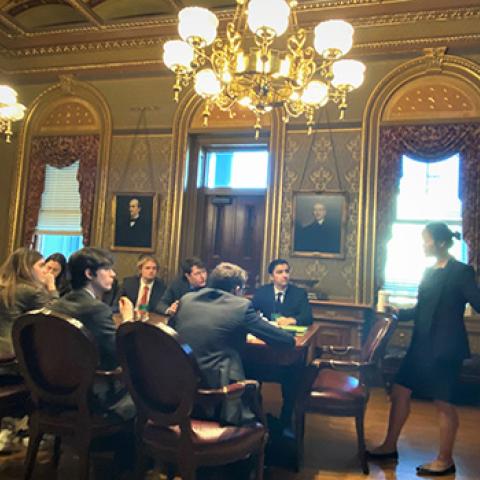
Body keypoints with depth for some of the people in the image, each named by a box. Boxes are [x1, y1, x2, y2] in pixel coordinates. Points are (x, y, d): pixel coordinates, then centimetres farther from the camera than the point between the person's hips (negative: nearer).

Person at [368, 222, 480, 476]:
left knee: (443, 402, 4)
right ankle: (390, 446, 23)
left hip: (445, 347, -8)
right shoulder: (429, 271, 11)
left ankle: (445, 460, 22)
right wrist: (397, 313, 10)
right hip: (422, 343, 8)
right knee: (400, 391, 10)